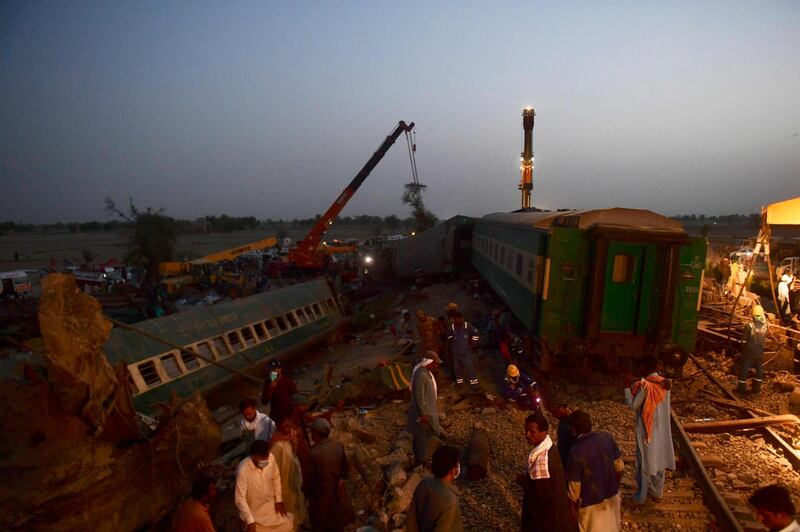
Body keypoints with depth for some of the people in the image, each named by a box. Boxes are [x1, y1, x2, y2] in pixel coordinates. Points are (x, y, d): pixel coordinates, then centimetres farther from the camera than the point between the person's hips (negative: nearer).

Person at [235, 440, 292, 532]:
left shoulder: (271, 458, -16)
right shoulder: (243, 470, -30)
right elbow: (240, 498, -25)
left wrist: (279, 500, 1)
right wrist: (250, 521, -27)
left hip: (271, 505, 4)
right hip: (254, 511, -4)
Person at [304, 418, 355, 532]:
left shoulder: (315, 453, -32)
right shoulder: (338, 445, -14)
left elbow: (311, 478, -19)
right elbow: (345, 468, -1)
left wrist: (306, 490, 0)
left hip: (320, 494, -5)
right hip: (336, 491, 5)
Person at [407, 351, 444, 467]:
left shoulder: (426, 372, 2)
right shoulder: (421, 375, -29)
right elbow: (419, 397, -26)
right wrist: (423, 414, -21)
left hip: (428, 409, 10)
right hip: (423, 411, -10)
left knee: (421, 435, 22)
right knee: (422, 436, 7)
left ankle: (419, 457, 37)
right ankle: (421, 460, 22)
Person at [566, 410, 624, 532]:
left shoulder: (576, 451, -29)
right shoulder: (607, 438, -16)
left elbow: (574, 485, -20)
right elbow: (619, 466, -1)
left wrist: (573, 505, -3)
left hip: (590, 502, -4)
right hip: (611, 495, 5)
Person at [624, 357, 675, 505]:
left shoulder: (644, 385, -24)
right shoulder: (665, 383, -4)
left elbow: (633, 406, -16)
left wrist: (628, 388, -7)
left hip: (647, 430, -6)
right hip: (662, 429, 6)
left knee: (644, 461, 7)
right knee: (659, 460, 19)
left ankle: (641, 496, 19)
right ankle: (657, 493, 33)